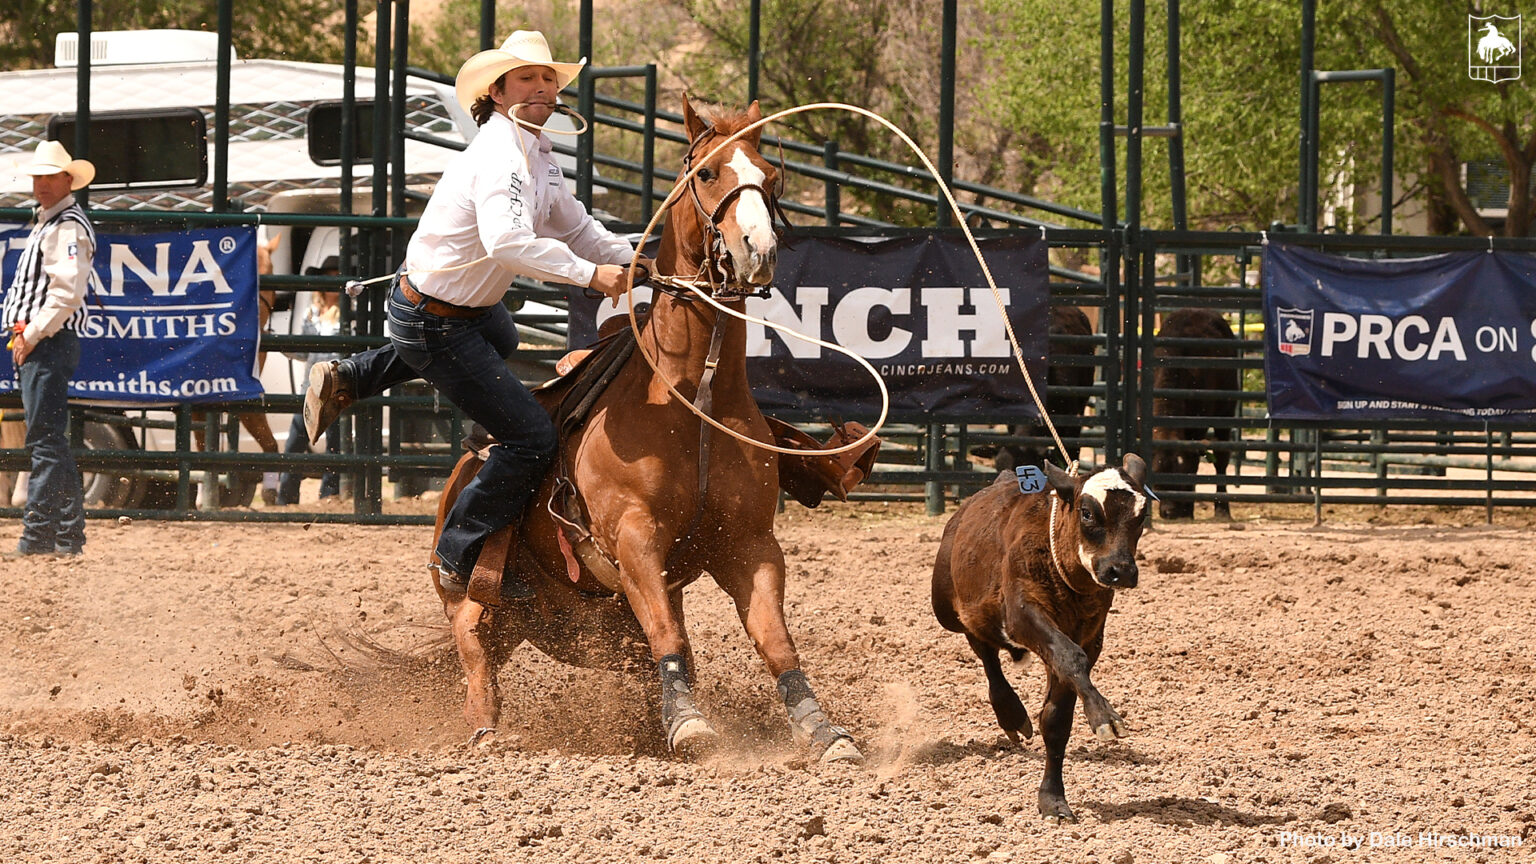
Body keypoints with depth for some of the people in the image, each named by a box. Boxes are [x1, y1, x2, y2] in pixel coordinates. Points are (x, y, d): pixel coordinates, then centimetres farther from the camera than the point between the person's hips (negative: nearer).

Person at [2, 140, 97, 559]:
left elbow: (67, 292, -22)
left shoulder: (67, 227, -11)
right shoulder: (46, 223, 21)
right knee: (51, 442, 12)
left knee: (45, 441, -11)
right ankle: (69, 535, 15)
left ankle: (38, 536, -13)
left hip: (50, 343, -11)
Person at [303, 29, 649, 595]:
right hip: (435, 323, -10)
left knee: (500, 342, 44)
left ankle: (346, 379, 38)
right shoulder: (502, 156, -28)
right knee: (531, 439, -10)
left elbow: (574, 227, 14)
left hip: (470, 307, 10)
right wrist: (589, 274, -46)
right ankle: (460, 559, 6)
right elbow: (507, 241, -45)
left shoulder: (537, 155, 5)